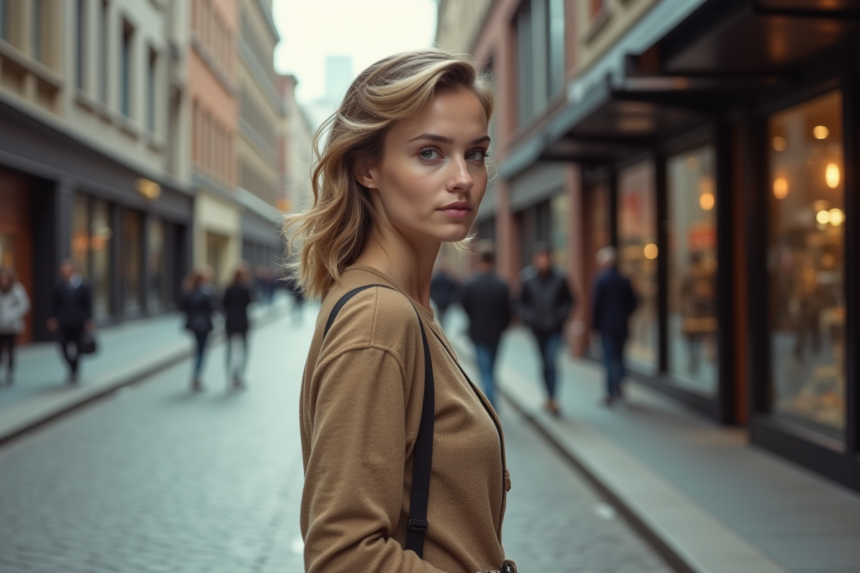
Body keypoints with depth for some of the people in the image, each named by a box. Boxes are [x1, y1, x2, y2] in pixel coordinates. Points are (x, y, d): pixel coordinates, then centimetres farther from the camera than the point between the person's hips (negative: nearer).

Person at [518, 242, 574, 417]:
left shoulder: (559, 279, -6)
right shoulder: (528, 280, -5)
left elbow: (568, 301, 5)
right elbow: (521, 303, 2)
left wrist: (561, 316, -9)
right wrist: (530, 318, -12)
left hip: (555, 330, -1)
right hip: (538, 329, 1)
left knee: (551, 362, -13)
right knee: (545, 364, 12)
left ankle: (552, 399, -10)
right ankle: (550, 398, 26)